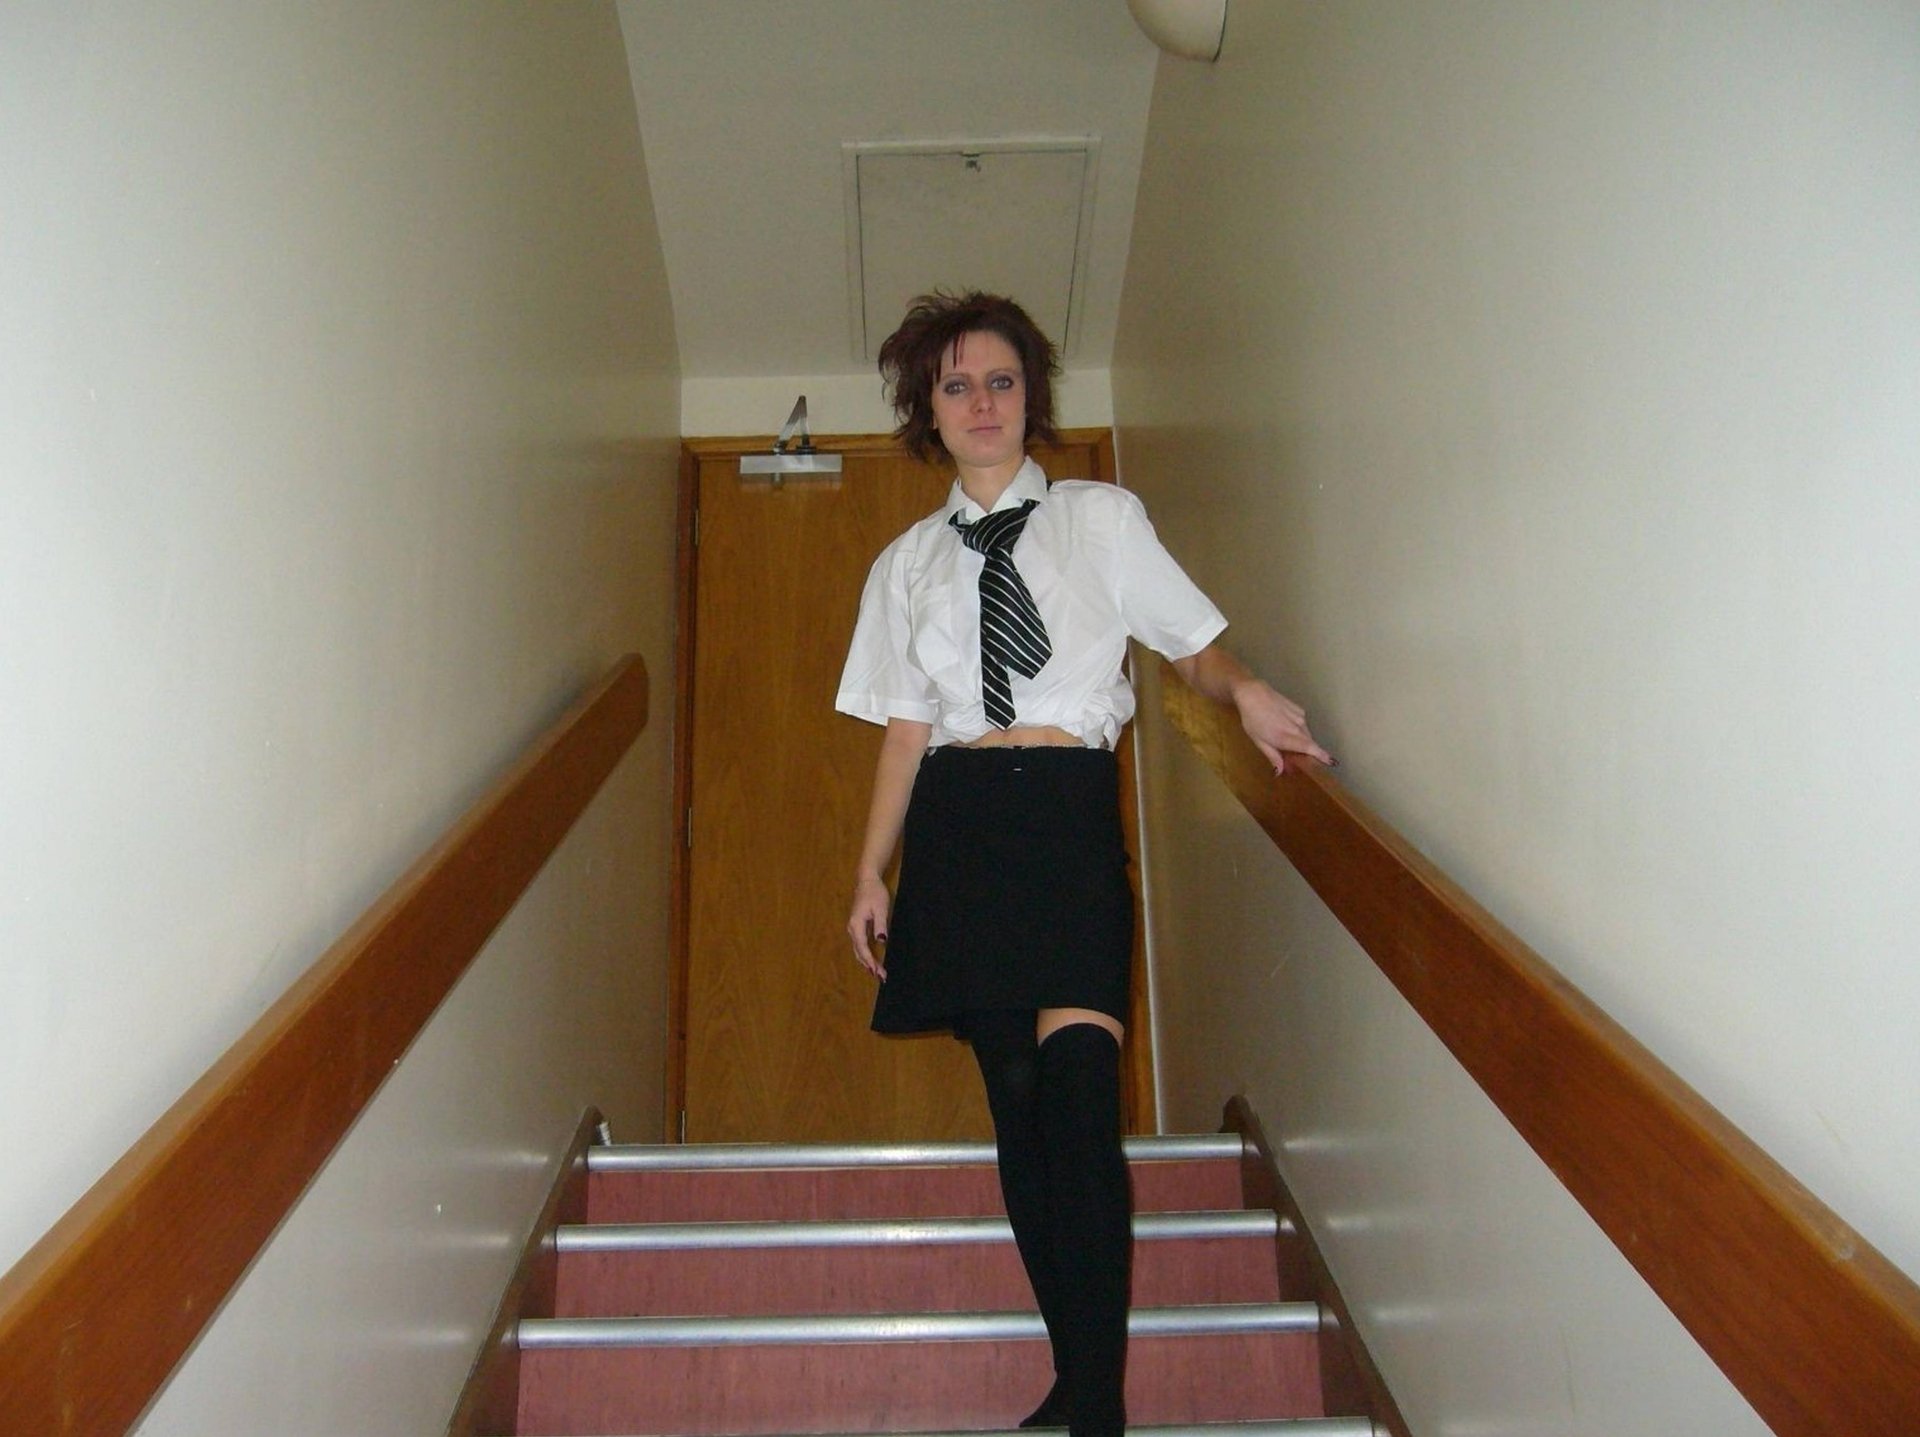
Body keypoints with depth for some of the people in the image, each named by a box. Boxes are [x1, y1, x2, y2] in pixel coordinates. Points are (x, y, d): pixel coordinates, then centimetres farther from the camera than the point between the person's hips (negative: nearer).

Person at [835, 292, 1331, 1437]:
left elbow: (1196, 648, 10)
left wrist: (1243, 688, -13)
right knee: (1013, 1095, 3)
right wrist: (871, 874, 10)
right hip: (958, 826, 3)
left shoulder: (1103, 519, 10)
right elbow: (905, 729, 14)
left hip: (1070, 812, -3)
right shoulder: (909, 562, 15)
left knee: (1078, 1088, -14)